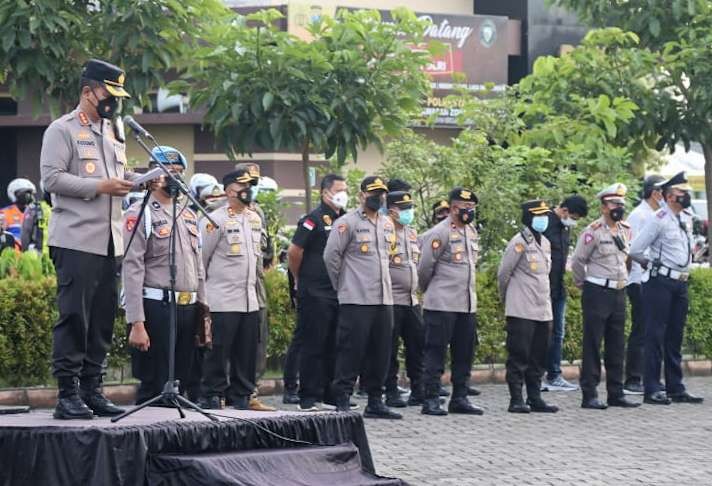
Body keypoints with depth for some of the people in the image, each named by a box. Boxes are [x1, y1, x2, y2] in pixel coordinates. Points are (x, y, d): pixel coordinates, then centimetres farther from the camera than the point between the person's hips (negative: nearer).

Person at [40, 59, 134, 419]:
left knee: (102, 319, 7)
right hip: (76, 240, -8)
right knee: (74, 317, -9)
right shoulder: (62, 130, -2)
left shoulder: (112, 133, 21)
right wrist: (100, 187, -16)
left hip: (109, 241, 8)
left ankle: (92, 390, 13)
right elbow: (51, 178, -12)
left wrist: (131, 181, 7)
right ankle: (67, 394, -7)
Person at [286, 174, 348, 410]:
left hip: (338, 292, 7)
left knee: (334, 345, 10)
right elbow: (294, 251, -12)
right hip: (315, 294, -7)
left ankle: (332, 394, 17)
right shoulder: (314, 220, -10)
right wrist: (300, 280, -1)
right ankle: (308, 397, 0)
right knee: (312, 344, -4)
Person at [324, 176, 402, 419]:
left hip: (384, 299, 7)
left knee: (380, 353, 8)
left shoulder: (387, 224, 16)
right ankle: (342, 402, -3)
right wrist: (341, 286, 1)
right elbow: (331, 257, -6)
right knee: (351, 351, -7)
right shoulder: (347, 223, -7)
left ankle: (375, 402, 15)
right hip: (356, 299, -7)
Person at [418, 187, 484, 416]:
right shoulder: (440, 233, -11)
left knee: (464, 354, 9)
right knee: (436, 352, -4)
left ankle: (459, 399, 16)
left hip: (467, 304, 8)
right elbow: (424, 267, -8)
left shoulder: (472, 232, 14)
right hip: (442, 304, -8)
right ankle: (431, 400, -1)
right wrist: (429, 291, 7)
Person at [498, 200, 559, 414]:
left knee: (538, 359, 10)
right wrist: (507, 299, 5)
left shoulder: (545, 243, 15)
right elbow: (503, 273, -6)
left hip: (542, 311, 8)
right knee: (519, 357, -5)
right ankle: (516, 400, -2)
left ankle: (535, 398, 15)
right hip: (521, 312, -8)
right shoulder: (519, 242, -10)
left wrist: (548, 305, 18)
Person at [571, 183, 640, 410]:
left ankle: (616, 393, 16)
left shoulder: (626, 230, 10)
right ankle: (589, 395, -2)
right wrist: (583, 284, 5)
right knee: (592, 346, -4)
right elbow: (577, 261, -6)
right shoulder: (594, 231, -11)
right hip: (597, 293, -7)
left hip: (619, 293, 7)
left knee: (617, 346, 10)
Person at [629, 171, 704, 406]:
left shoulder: (687, 217, 12)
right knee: (656, 335, -5)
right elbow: (635, 250, -12)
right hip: (660, 282, -7)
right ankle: (652, 389, -4)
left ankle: (675, 388, 15)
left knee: (675, 336, 11)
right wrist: (652, 263, 4)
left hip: (681, 283, 8)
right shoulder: (659, 219, -12)